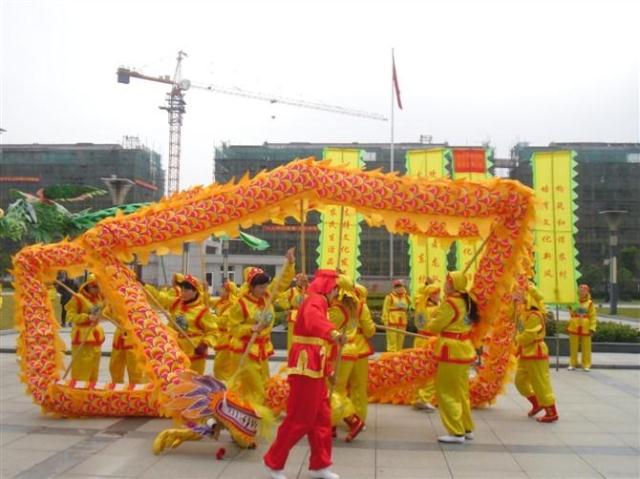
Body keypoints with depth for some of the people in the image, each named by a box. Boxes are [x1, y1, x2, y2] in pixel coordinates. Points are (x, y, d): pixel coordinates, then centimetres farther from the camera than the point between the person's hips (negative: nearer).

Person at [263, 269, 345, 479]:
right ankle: (274, 462, 11)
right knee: (299, 419, -3)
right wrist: (333, 332, -59)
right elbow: (313, 320, -38)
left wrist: (328, 370, 23)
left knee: (321, 418, 14)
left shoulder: (319, 303, 20)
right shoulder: (315, 301, -13)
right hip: (306, 369, -10)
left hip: (315, 370, 10)